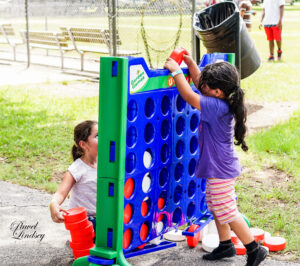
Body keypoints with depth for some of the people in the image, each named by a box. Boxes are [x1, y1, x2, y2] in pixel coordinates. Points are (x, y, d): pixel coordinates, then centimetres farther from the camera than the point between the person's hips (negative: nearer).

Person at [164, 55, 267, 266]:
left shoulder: (217, 107, -29)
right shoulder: (221, 101, -1)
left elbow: (189, 96, -31)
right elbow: (199, 83, 15)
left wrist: (176, 70, -22)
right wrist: (190, 63, 7)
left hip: (221, 170, -10)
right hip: (217, 168, 10)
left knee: (227, 213, 0)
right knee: (217, 209, 22)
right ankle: (225, 246, 35)